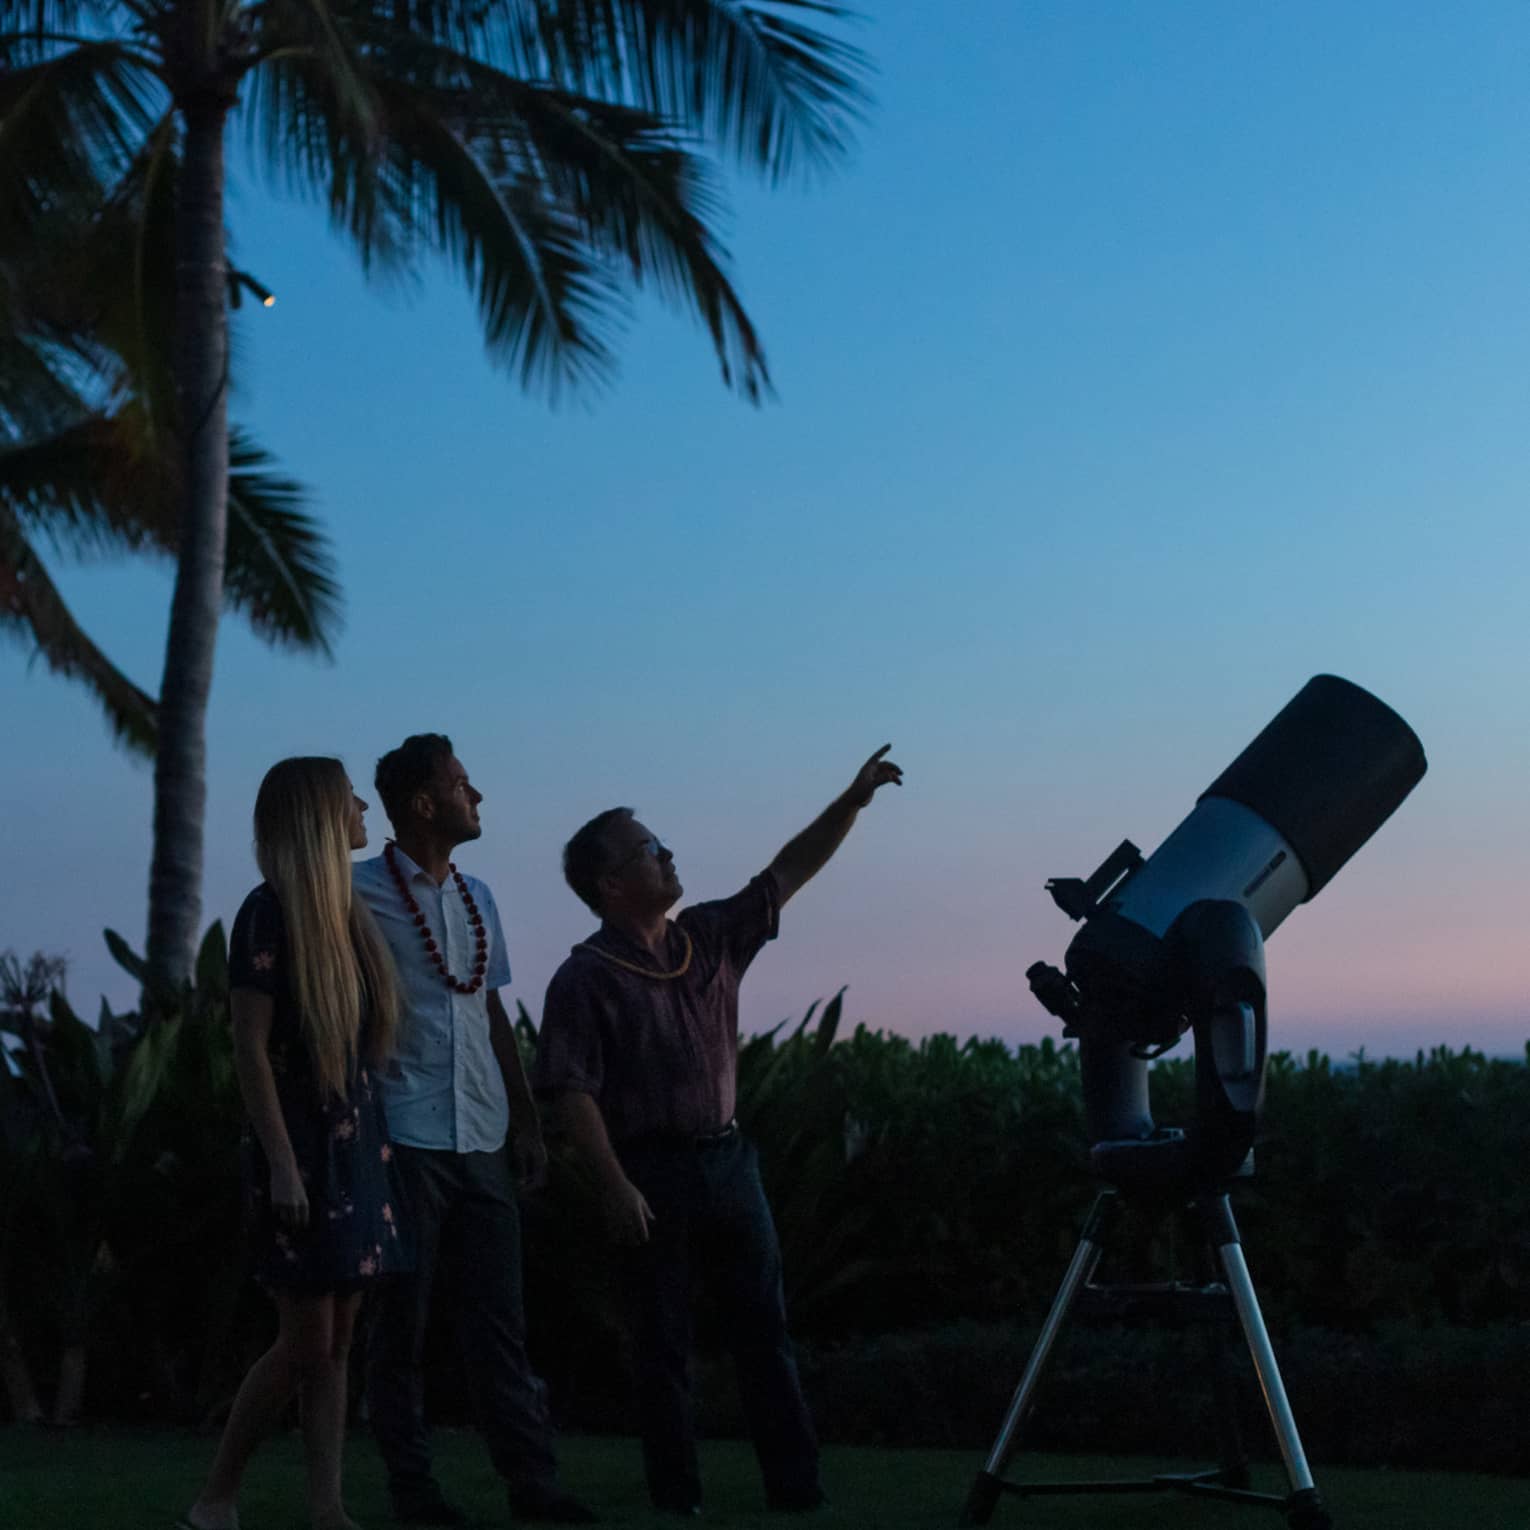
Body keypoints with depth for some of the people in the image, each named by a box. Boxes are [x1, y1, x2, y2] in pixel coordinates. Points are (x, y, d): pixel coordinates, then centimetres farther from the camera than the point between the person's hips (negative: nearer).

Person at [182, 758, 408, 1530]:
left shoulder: (346, 910, 11)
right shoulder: (269, 913, -12)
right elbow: (250, 1049, -15)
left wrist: (375, 1140, 10)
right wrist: (282, 1164, -19)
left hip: (358, 1142, 7)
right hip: (300, 1145, -7)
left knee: (338, 1343, 6)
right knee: (306, 1343, -5)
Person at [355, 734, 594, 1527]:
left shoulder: (477, 898, 14)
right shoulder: (362, 893, -5)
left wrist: (527, 1122, 14)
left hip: (481, 1140, 6)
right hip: (404, 1138, -6)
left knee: (499, 1314, 6)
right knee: (404, 1318, 3)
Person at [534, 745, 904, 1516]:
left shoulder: (710, 938, 9)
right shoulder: (585, 979, -9)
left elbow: (786, 873, 12)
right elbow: (573, 1092, -13)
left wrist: (852, 800, 4)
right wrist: (616, 1186, -20)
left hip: (728, 1160, 6)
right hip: (653, 1169, -6)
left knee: (765, 1328, 6)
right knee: (663, 1344, 2)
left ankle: (797, 1485, 10)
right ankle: (677, 1499, 10)